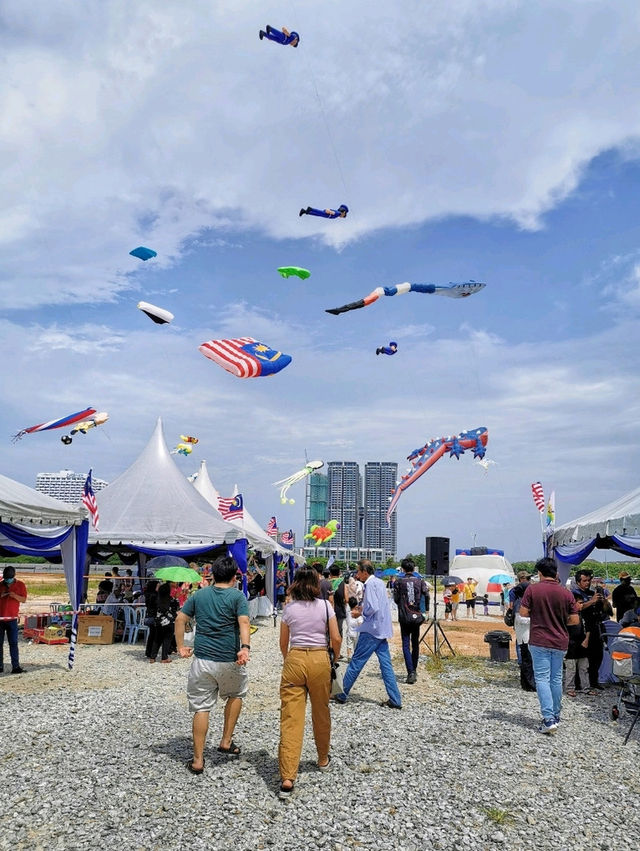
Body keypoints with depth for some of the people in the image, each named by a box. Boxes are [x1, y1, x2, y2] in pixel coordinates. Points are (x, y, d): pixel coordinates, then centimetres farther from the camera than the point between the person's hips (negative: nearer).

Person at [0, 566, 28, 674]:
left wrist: (15, 596, -18)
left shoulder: (20, 584, 3)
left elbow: (23, 599, -1)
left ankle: (15, 666, -3)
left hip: (12, 618, -2)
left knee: (13, 643, -3)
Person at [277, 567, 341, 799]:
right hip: (319, 660, 0)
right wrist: (335, 658, 15)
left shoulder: (289, 608, 2)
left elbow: (283, 643, 9)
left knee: (291, 718, -2)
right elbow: (336, 639, -2)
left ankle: (287, 777, -8)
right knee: (321, 713, 20)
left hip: (294, 660, 0)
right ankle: (323, 759, 39)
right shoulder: (325, 606, -1)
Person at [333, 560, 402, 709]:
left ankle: (342, 695, 12)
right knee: (386, 665, 7)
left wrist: (360, 613, -7)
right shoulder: (380, 582, 14)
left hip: (371, 631, -9)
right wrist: (362, 609, 14)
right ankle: (395, 700, 6)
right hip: (382, 630, 9)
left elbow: (373, 607, -23)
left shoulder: (370, 584, -14)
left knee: (356, 662, 2)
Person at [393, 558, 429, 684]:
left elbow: (396, 599, -3)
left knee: (406, 645, -1)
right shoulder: (420, 581, 2)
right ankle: (414, 670, 26)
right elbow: (426, 595, -8)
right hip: (417, 616, 2)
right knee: (415, 644, 16)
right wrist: (426, 610, 3)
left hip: (404, 618, -2)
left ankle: (411, 672, -13)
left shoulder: (399, 582, -3)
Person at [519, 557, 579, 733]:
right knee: (556, 678, 16)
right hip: (560, 642, 3)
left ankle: (549, 719, -11)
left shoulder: (532, 589, -9)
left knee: (542, 678, -2)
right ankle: (556, 715, 25)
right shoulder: (566, 593, -2)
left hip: (539, 641, -3)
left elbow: (523, 613, -9)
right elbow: (575, 620, -1)